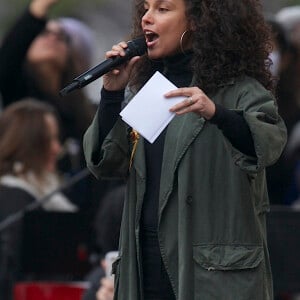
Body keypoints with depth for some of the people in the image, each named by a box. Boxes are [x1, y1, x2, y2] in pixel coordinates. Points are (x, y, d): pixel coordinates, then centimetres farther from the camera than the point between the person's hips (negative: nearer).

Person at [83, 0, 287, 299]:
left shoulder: (236, 89, -4)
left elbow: (271, 140, -22)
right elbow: (105, 163, 8)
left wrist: (215, 113, -39)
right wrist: (112, 93, -3)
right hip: (148, 262, 5)